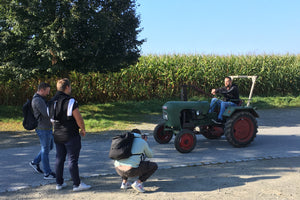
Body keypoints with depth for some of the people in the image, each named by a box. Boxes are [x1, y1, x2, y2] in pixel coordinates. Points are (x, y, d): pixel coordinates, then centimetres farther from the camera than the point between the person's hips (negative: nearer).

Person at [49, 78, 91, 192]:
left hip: (57, 135, 7)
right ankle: (77, 184, 6)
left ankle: (59, 183, 21)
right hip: (71, 135, -7)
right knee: (73, 160, -1)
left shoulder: (52, 102, 7)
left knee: (59, 159, 13)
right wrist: (83, 130, 0)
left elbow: (52, 119, 15)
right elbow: (78, 118, -16)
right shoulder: (70, 101, -18)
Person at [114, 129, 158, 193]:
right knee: (154, 166, 13)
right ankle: (138, 183, 0)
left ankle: (124, 182, 22)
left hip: (119, 170, 6)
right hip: (131, 171, -5)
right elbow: (150, 155, 25)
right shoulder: (143, 142, 10)